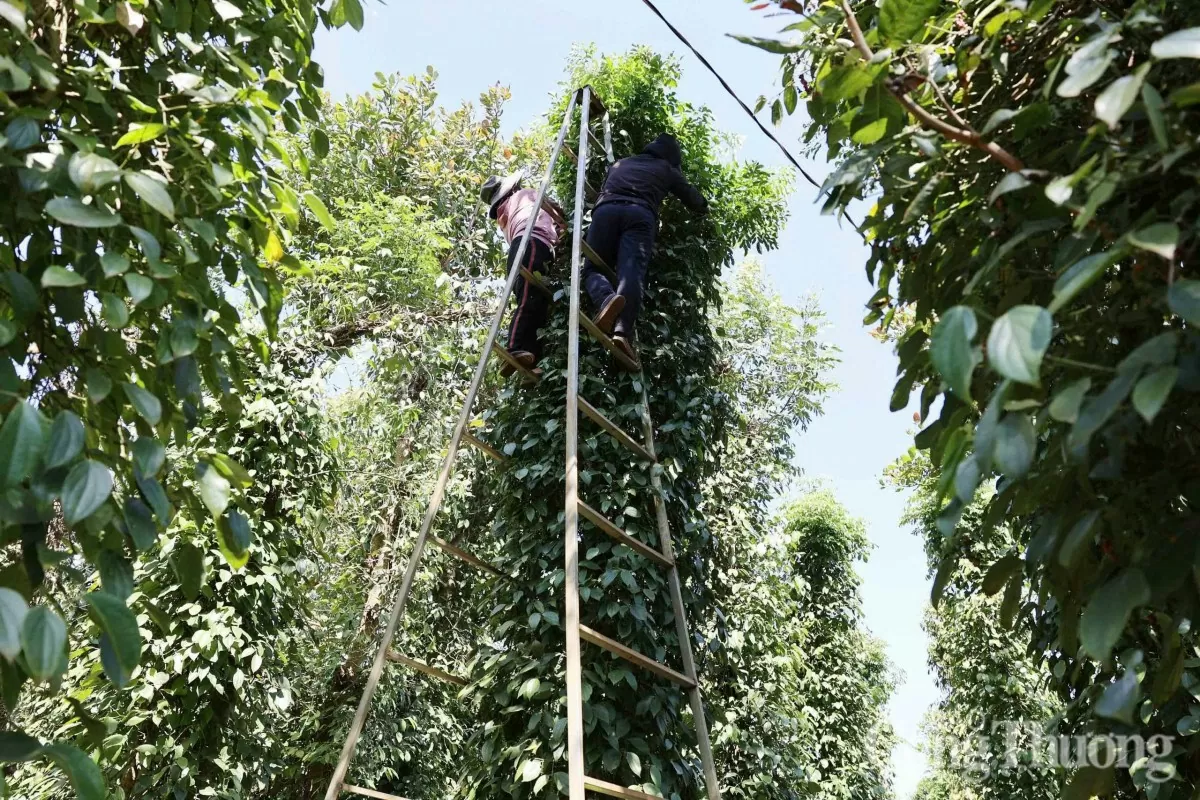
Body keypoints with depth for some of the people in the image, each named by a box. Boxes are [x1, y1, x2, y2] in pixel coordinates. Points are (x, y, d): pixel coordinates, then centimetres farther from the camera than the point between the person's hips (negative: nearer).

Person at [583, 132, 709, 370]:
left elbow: (602, 192, 44)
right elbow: (695, 200, 39)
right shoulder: (666, 169, 30)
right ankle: (622, 331, -39)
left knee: (593, 267, 1)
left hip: (606, 209, 2)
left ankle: (608, 302, -34)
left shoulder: (619, 164, 38)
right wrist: (705, 207, 61)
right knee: (631, 273, -17)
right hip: (640, 214, -2)